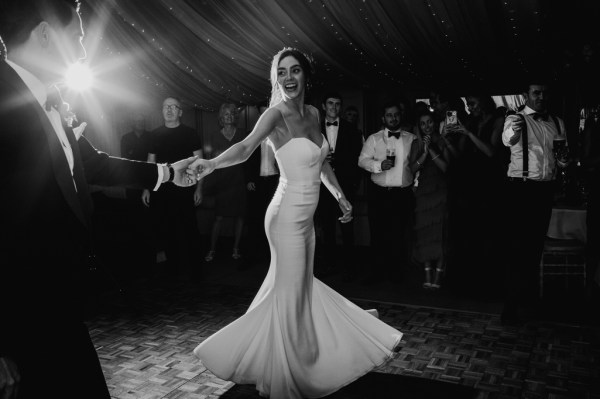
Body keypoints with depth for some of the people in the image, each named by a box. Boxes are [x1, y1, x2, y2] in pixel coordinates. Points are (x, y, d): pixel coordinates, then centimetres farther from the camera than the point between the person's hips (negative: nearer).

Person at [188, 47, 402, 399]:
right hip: (287, 216, -7)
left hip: (307, 216, 8)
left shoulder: (313, 114, 8)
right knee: (289, 291, 2)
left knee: (304, 285, 19)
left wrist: (342, 198, 19)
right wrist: (211, 163, -48)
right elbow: (246, 147, -30)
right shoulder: (276, 114, -14)